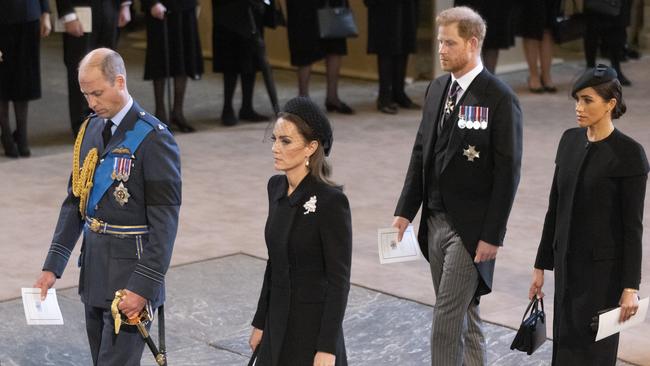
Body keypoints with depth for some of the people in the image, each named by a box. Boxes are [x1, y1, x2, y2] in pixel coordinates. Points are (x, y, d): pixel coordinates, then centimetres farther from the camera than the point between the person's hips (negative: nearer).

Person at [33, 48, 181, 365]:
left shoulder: (153, 139, -14)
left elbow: (164, 222, -16)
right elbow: (75, 201, 13)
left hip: (130, 269, -7)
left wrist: (144, 286, -20)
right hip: (94, 267, 8)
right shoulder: (90, 129, 9)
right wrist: (53, 266, 8)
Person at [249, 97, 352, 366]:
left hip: (313, 330, -7)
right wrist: (260, 323, 15)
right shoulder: (276, 187, 6)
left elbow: (339, 281, -16)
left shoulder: (331, 201, -17)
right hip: (279, 326, 7)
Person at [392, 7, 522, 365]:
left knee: (447, 318, -7)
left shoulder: (499, 98, -14)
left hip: (471, 228, -7)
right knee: (463, 313, 17)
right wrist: (405, 211, 8)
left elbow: (507, 171, -15)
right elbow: (421, 153, 13)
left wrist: (492, 235, -16)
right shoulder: (437, 89, 8)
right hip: (435, 221, 7)